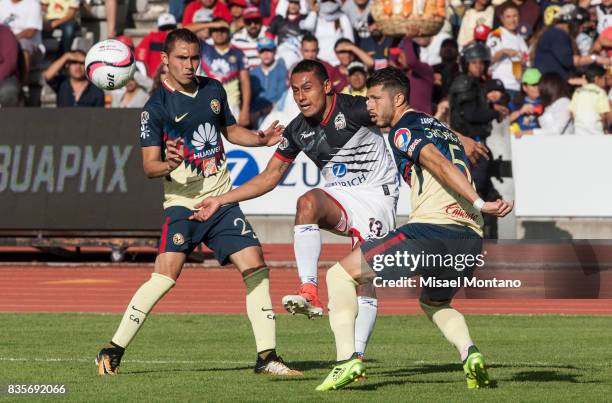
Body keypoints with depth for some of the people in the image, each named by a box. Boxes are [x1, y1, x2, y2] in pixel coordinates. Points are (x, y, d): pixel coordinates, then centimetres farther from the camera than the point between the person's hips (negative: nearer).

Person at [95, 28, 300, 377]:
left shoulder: (213, 90, 8)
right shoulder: (156, 107, -8)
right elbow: (149, 165, -12)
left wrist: (262, 138, 7)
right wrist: (168, 165, -34)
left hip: (223, 200, 5)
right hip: (183, 204, -5)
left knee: (255, 266, -4)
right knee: (166, 275, -20)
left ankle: (267, 357, 4)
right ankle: (113, 352, -12)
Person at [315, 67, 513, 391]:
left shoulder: (403, 129, 1)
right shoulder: (442, 128, 27)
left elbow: (440, 164, -13)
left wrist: (480, 204, -22)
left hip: (430, 230, -8)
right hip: (470, 238, 8)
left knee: (340, 275, 4)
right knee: (434, 304, 34)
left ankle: (347, 359, -10)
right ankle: (469, 352, 4)